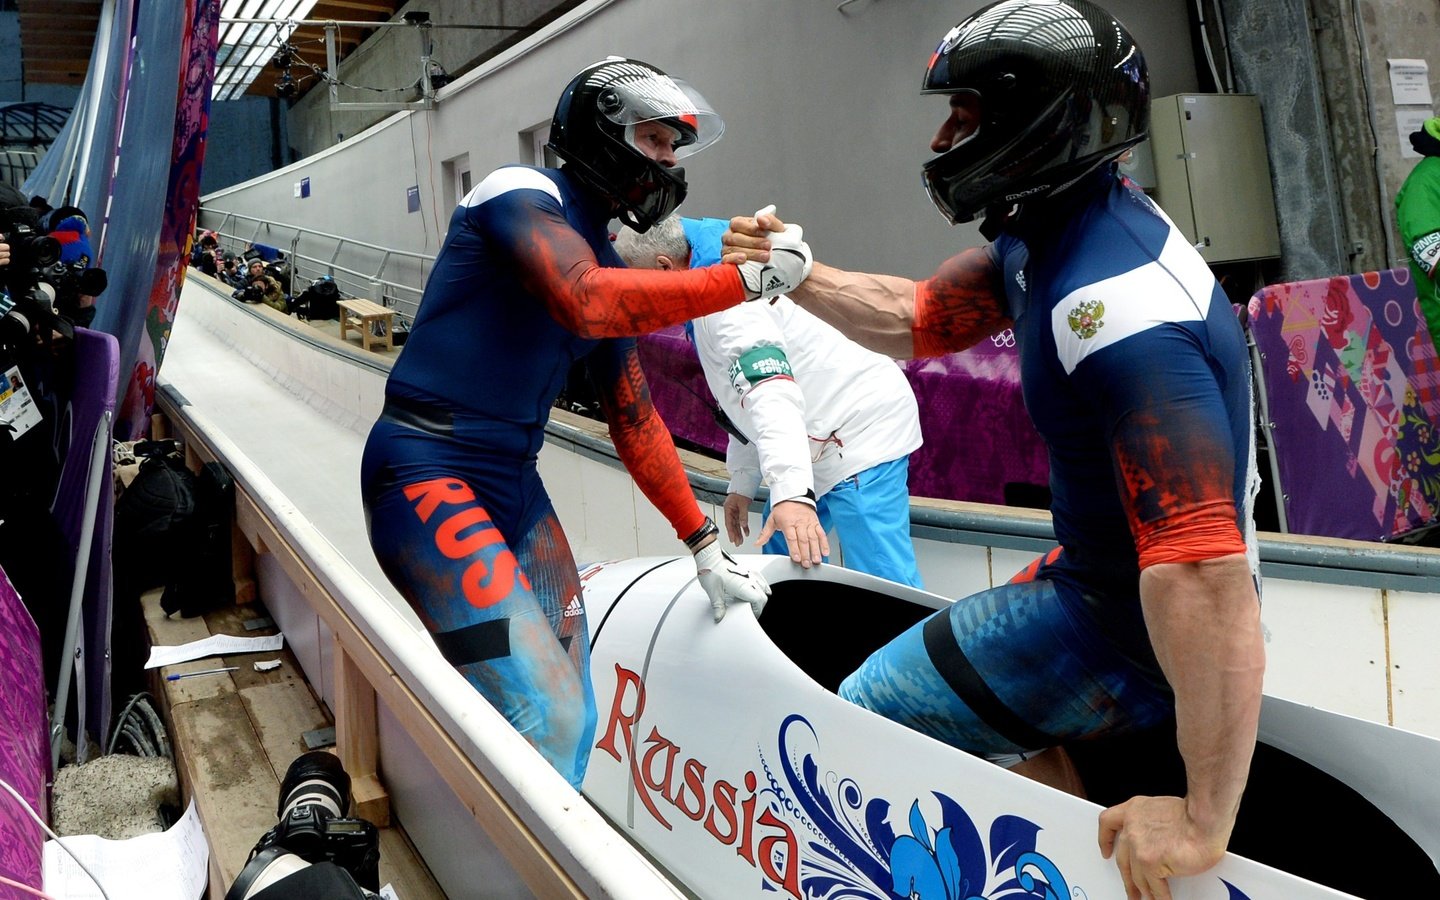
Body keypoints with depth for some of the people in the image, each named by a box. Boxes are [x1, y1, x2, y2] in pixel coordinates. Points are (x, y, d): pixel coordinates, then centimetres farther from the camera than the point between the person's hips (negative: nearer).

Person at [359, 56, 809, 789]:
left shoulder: (607, 265, 15)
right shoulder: (522, 193, -8)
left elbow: (634, 420, 19)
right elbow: (585, 304, -29)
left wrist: (704, 545, 16)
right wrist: (749, 278, -22)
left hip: (516, 486, 9)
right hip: (429, 475, -9)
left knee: (572, 719, 7)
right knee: (543, 717, -19)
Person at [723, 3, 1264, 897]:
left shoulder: (1114, 307, -34)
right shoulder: (1041, 236, -3)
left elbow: (1208, 576, -40)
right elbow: (915, 320, 14)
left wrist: (1202, 821, -38)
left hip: (1131, 626, -10)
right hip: (1095, 571, 10)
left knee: (871, 716, -1)